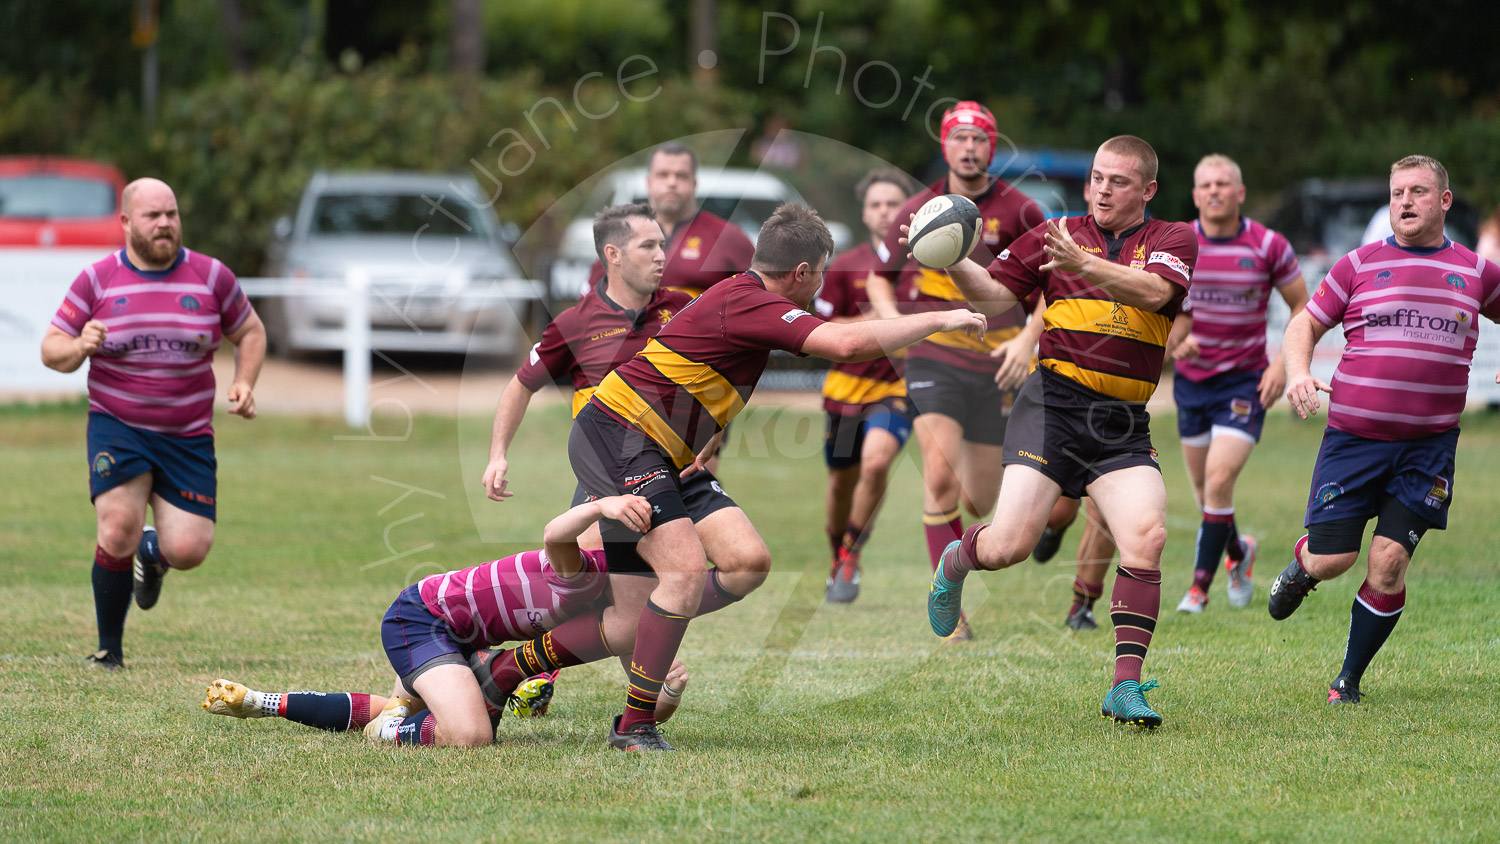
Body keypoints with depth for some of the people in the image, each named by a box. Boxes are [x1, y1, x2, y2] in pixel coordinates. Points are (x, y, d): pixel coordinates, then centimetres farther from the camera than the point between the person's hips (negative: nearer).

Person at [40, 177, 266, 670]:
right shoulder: (96, 280, -1)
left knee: (188, 551, -9)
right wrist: (80, 346, -21)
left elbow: (250, 333, 16)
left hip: (188, 437, 1)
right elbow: (51, 350, 2)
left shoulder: (211, 277, 2)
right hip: (117, 426, -1)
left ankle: (153, 553, 33)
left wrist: (243, 383, -2)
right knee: (118, 528, -21)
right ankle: (109, 651, -2)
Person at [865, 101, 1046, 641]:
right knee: (939, 479, -20)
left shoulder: (1018, 212, -2)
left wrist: (1027, 339, -9)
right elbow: (880, 278, 15)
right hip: (933, 357, -1)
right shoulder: (918, 211, 2)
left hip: (994, 363, 1)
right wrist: (892, 320, -5)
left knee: (979, 504, 4)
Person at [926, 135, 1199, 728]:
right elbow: (993, 296, 10)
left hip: (1124, 425, 1)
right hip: (1054, 402, -1)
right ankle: (956, 561, 27)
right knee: (1009, 545, -11)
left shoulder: (1172, 240, 6)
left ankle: (1125, 687, -13)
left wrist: (1085, 265, -31)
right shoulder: (1055, 235, 10)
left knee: (1146, 535, -19)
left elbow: (1153, 290, -15)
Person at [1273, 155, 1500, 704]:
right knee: (1333, 560, -4)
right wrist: (1297, 372, -11)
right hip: (1353, 437, -1)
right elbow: (1305, 325, 9)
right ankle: (1301, 566, 35)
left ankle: (1349, 680, 8)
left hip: (1428, 447, 1)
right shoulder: (1360, 265, 4)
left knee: (1387, 565, -9)